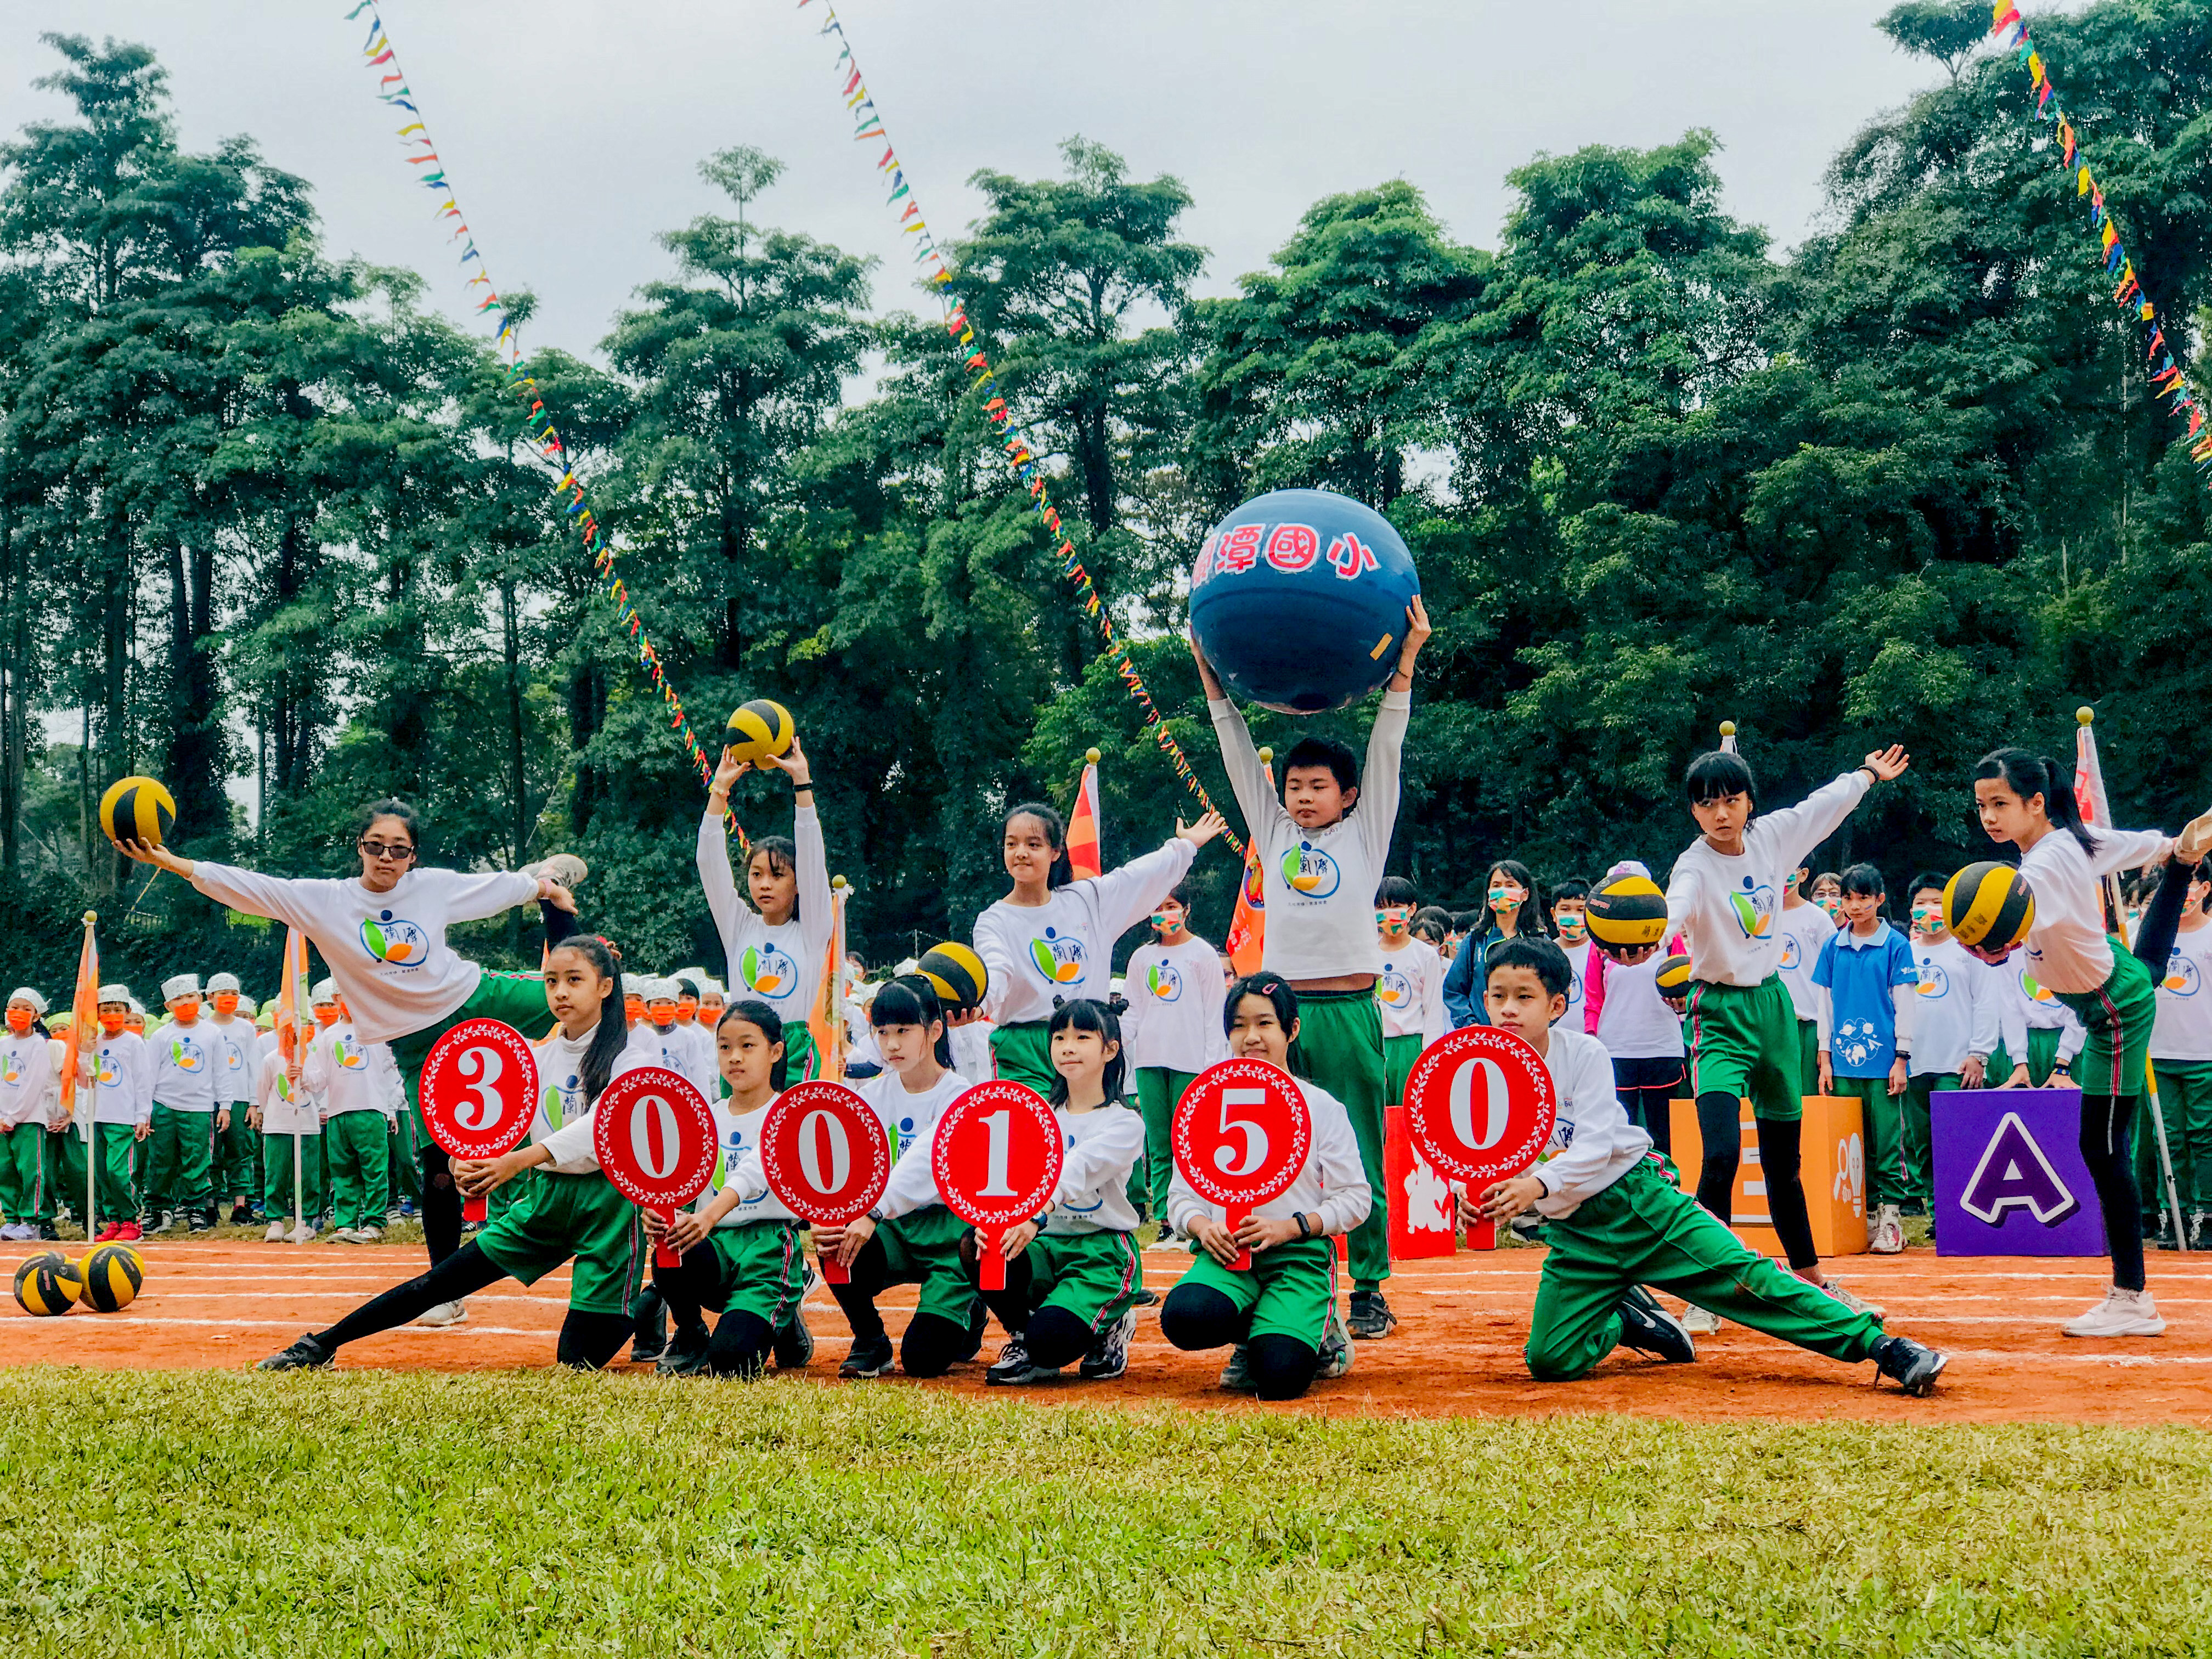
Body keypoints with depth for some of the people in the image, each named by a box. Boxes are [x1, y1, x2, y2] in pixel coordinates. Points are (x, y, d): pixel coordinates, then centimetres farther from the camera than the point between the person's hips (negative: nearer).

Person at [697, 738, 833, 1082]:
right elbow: (711, 864, 6)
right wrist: (719, 789, 0)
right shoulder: (739, 927, 13)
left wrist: (802, 782, -8)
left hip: (795, 1053, -3)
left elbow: (812, 860, -3)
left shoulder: (812, 931, 6)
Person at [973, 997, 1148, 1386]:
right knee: (977, 1248, -28)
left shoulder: (1125, 1123, -3)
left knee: (1051, 1340, -29)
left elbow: (1075, 1175, -23)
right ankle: (1025, 1333, 0)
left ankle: (1110, 1327, 8)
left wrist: (1034, 1218, -40)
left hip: (1104, 1251, -5)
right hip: (1047, 1244, 5)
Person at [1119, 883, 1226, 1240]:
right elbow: (1134, 1013, 17)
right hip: (1149, 1061, 4)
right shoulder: (1141, 957, 15)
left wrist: (1211, 1065, -6)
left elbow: (1213, 1016, 1)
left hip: (1190, 1062, -4)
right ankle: (1164, 1222, 3)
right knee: (1158, 1147, 2)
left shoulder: (1203, 954, 4)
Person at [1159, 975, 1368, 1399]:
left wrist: (1289, 1227, -14)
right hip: (1227, 1251, 2)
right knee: (1184, 1316, -33)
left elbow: (1356, 1199, 1)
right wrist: (1203, 1227, -13)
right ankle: (1254, 1334, 3)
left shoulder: (1321, 1107, 4)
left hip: (1301, 1253, -2)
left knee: (1280, 1376, -27)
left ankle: (1317, 1333, 11)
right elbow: (1181, 1197, 11)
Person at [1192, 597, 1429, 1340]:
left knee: (1360, 1154, 1)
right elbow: (1241, 757, 14)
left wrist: (1404, 665, -5)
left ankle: (1369, 1288, 6)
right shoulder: (1274, 836, 14)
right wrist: (1212, 676, 10)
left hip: (1349, 1011, -2)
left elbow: (1385, 752, 2)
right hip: (1283, 1010, 3)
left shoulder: (1364, 834, 8)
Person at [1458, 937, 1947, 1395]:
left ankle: (1875, 1343, -18)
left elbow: (1595, 1147, -19)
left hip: (1638, 1199, -3)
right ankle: (1627, 1317, 23)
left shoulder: (1581, 1053, -10)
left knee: (1738, 1273, -19)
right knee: (1550, 1361, -7)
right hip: (1574, 1231, 3)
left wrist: (1537, 1185, -36)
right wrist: (1476, 1198, -27)